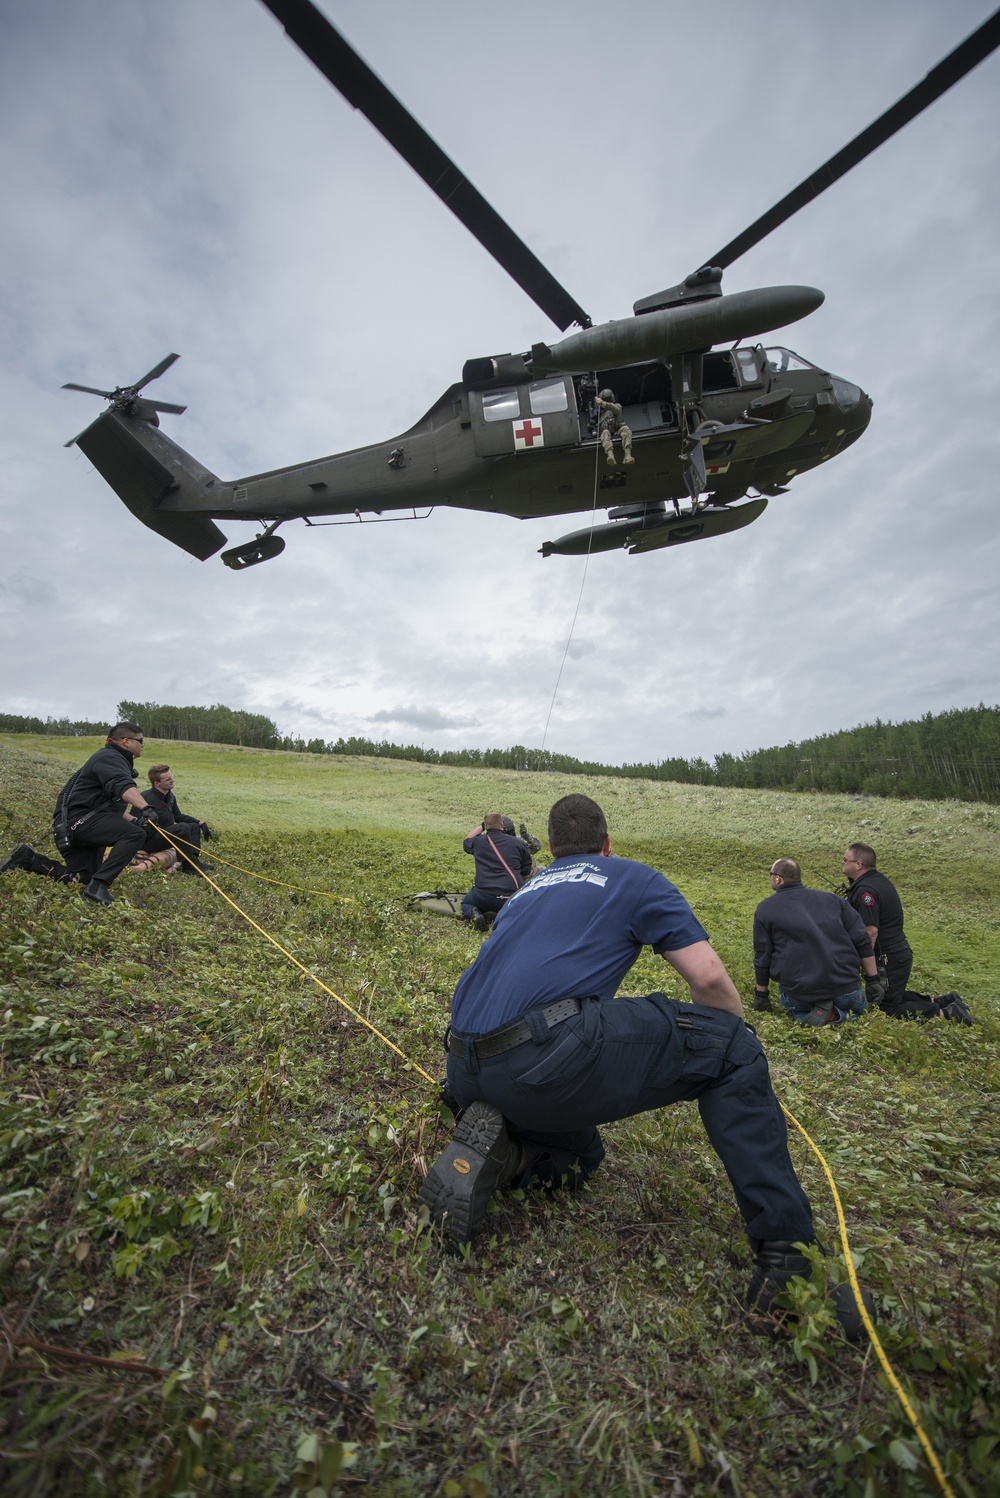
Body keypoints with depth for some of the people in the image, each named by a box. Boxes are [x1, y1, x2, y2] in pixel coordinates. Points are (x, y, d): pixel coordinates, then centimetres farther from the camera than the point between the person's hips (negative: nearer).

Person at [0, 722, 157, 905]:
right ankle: (99, 885, -31)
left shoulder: (116, 760, 23)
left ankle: (29, 858, 19)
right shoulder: (109, 757, -9)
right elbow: (123, 786, -33)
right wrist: (144, 807, -48)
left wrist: (132, 819, 13)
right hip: (78, 818, -11)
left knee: (83, 879, 15)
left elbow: (111, 805, 29)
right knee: (135, 834, -30)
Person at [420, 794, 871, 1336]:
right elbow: (709, 979, 6)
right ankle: (786, 1256, 7)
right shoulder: (635, 878, 13)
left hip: (466, 1076, 7)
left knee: (580, 1156, 34)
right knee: (729, 1046, 11)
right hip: (545, 1056, -7)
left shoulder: (524, 891, 30)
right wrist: (730, 1035, 28)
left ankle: (503, 1153, 5)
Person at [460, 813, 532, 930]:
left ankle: (473, 913, -4)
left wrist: (481, 826, 40)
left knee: (465, 903, 31)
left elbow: (466, 842, 33)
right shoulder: (517, 843, 6)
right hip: (513, 897, 0)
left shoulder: (478, 841, 6)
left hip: (484, 895, 0)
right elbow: (526, 873, 14)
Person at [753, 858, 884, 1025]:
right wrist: (873, 980, 13)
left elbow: (762, 957, 3)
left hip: (799, 992, -2)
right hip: (845, 987, 2)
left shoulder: (765, 909, 2)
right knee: (858, 1007, 35)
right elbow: (862, 941, 6)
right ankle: (839, 1013, 2)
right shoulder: (831, 899, 11)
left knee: (794, 1006, 32)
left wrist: (761, 994, 14)